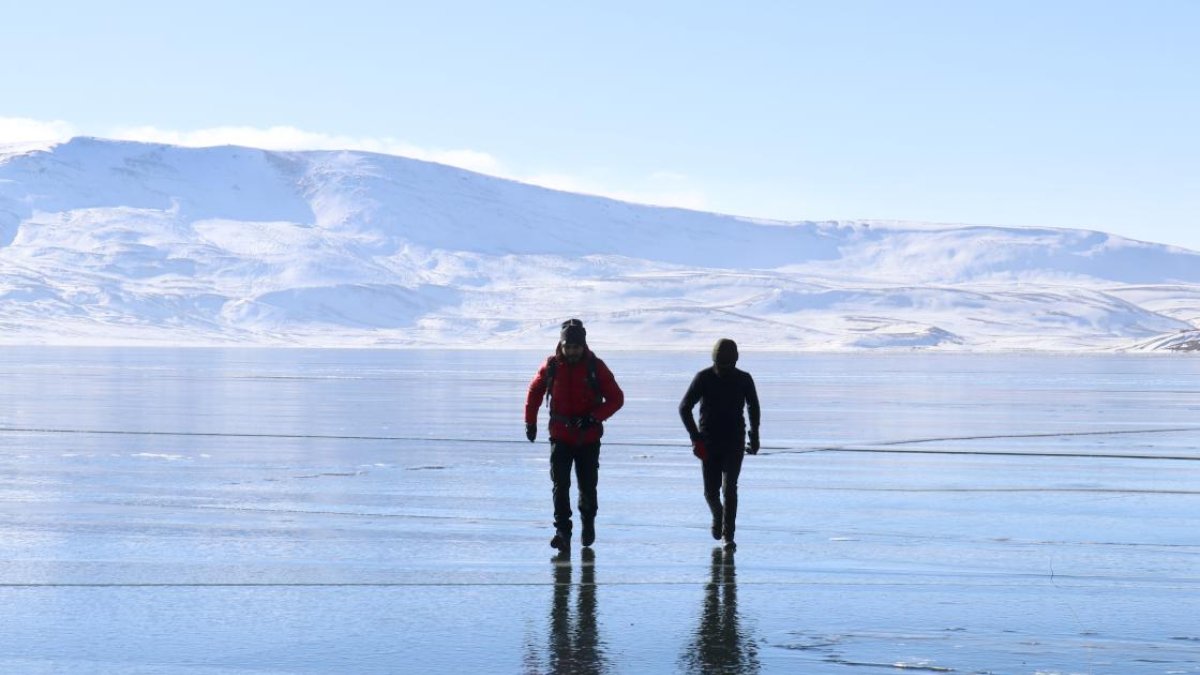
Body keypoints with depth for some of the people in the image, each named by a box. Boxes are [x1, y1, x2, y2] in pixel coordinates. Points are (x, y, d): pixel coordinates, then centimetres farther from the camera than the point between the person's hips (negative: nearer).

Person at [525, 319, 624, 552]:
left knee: (587, 486, 8)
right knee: (560, 485, -11)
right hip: (560, 436, 1)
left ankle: (588, 522, 34)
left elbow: (616, 398, -5)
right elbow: (534, 392, 15)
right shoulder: (551, 366, -3)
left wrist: (593, 417, -19)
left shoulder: (596, 367, -7)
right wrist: (530, 422, 13)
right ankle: (562, 532, -10)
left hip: (589, 438, -1)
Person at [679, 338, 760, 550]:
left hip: (734, 443, 0)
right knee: (711, 491, 3)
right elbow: (684, 408, -7)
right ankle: (717, 516, 37)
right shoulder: (703, 378, -8)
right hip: (709, 443, 0)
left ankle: (728, 536, -11)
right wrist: (696, 437, -16)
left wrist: (754, 436, 16)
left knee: (730, 487, -14)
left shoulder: (744, 379, -3)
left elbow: (753, 406, 14)